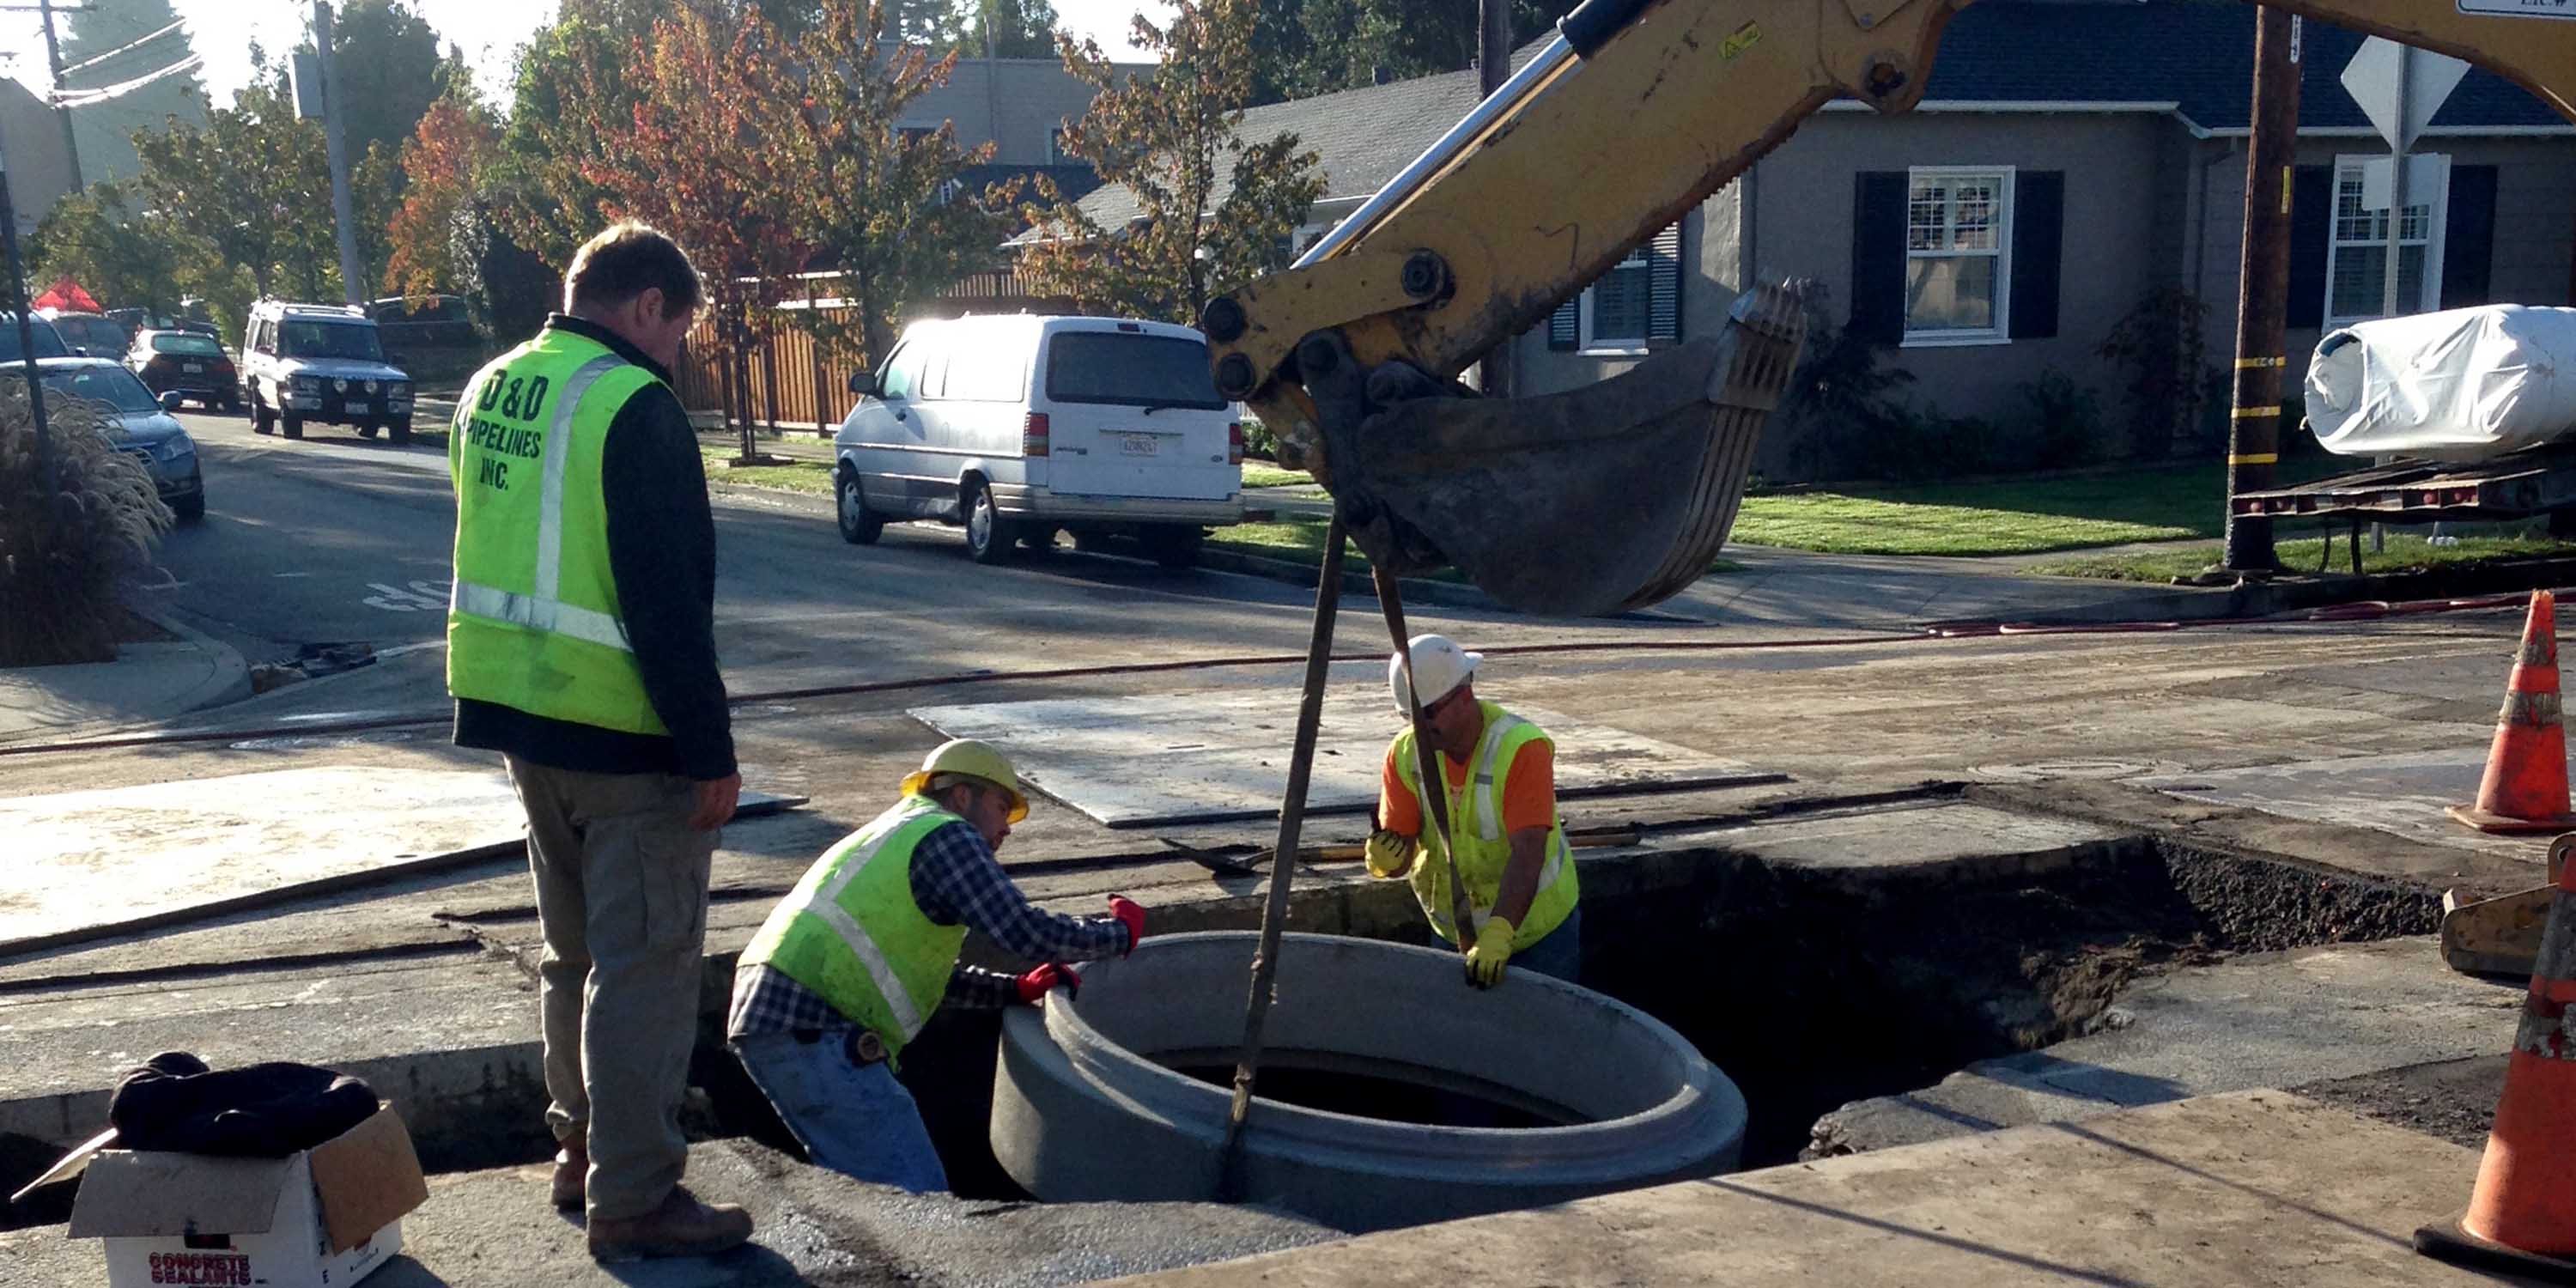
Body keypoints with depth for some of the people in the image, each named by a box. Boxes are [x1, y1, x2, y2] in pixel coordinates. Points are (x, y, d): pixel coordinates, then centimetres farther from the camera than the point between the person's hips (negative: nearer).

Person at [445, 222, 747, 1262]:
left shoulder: (492, 391, 12)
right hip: (623, 727, -9)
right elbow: (667, 599, -21)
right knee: (645, 965, -1)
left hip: (520, 711, 9)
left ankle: (582, 1150, 31)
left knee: (575, 951, 20)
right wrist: (710, 750, -16)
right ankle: (633, 1198, 5)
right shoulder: (633, 406, -16)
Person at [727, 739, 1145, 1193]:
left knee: (855, 1181, 20)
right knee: (917, 1197, -11)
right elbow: (1026, 932, -9)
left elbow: (923, 972, 35)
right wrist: (1118, 932, 7)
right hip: (812, 1031, -10)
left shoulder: (892, 838, 29)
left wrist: (1014, 989, 25)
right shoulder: (947, 835, -1)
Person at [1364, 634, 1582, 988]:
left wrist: (1497, 936, -46)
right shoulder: (1405, 753, -11)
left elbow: (1528, 855, -35)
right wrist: (1383, 859, -38)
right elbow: (1398, 861, -13)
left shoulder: (1522, 748, -26)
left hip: (1536, 931, -4)